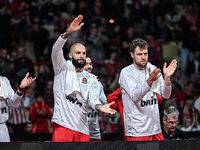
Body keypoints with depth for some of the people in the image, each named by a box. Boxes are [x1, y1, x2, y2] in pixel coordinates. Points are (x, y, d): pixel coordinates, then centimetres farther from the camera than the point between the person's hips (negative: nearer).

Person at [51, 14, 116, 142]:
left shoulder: (91, 79, 15)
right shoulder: (63, 68, 8)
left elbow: (93, 98, 0)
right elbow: (56, 49, -8)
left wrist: (99, 106, -24)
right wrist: (69, 32, -23)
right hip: (62, 125, -3)